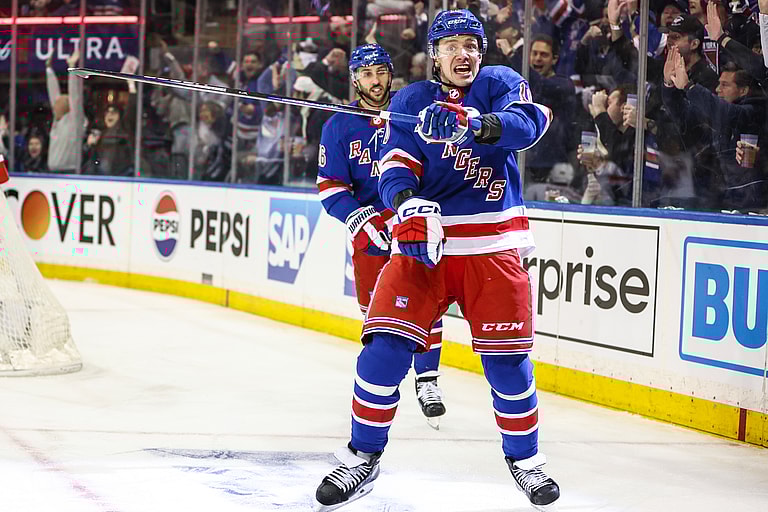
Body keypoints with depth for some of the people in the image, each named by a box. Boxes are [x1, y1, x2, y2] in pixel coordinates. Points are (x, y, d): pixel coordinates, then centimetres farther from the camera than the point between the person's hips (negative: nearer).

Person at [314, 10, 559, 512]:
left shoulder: (499, 83, 4)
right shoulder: (410, 101, 8)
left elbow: (529, 121, -17)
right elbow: (396, 165, -3)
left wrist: (479, 125, -38)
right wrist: (407, 202, -26)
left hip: (492, 242, -1)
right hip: (425, 241, 1)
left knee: (507, 357, -3)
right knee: (385, 344, -10)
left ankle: (525, 458, 19)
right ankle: (362, 457, 5)